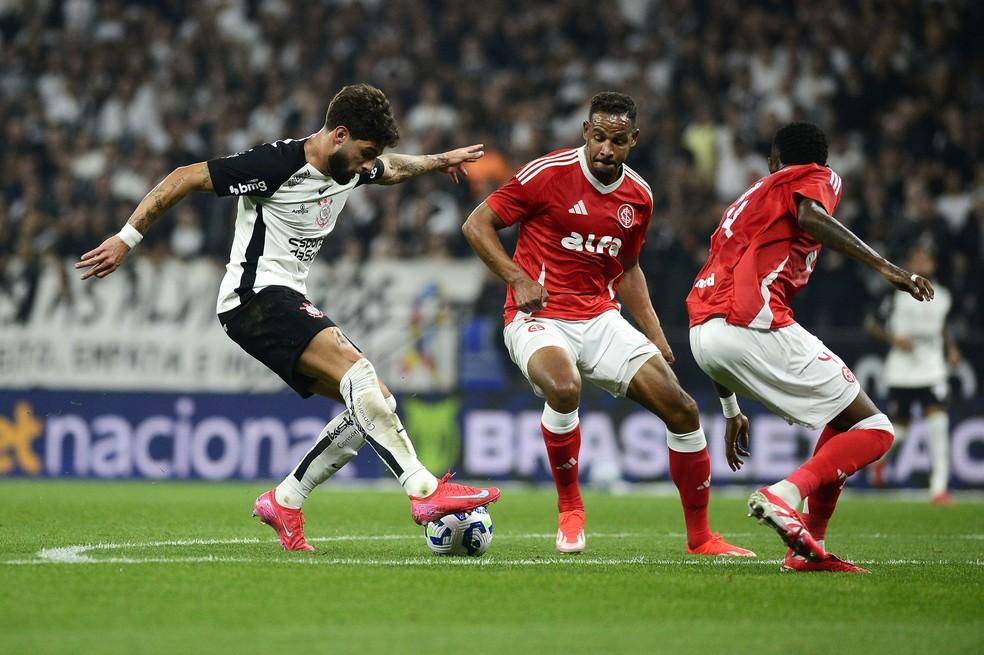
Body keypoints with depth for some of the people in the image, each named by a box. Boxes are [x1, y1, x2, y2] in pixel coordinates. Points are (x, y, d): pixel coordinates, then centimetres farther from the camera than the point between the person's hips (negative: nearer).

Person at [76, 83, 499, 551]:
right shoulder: (276, 165, -17)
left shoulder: (352, 168, 9)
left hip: (288, 303, 10)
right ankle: (425, 491, -36)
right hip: (255, 297, -10)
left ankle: (284, 501, 5)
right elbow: (184, 179, -15)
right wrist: (126, 239, -16)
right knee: (357, 371, -28)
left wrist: (440, 160, 43)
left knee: (376, 402, -1)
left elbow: (392, 170, 36)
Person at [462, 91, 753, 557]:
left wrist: (655, 336, 13)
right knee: (564, 389, -38)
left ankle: (700, 536, 10)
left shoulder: (638, 196, 7)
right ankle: (569, 507, -13)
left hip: (602, 319, 5)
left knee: (681, 408, -6)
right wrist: (519, 278, -18)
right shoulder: (549, 173, -10)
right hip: (539, 318, -5)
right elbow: (476, 224, -6)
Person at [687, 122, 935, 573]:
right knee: (873, 430, -2)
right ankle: (784, 494, -24)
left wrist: (731, 409, 38)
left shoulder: (745, 202, 35)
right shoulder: (819, 178, 13)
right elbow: (809, 216, -13)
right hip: (754, 326, -8)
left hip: (701, 332, 8)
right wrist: (885, 267, -17)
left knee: (844, 417, 23)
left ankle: (809, 547, 13)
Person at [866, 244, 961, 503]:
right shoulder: (898, 295, -5)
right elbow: (871, 324, -1)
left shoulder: (942, 297, 8)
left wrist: (951, 348, 10)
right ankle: (880, 457, 42)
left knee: (939, 424, -14)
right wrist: (894, 339, -16)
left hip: (932, 371, 2)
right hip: (901, 372, -2)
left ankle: (939, 487, -13)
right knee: (899, 429, 6)